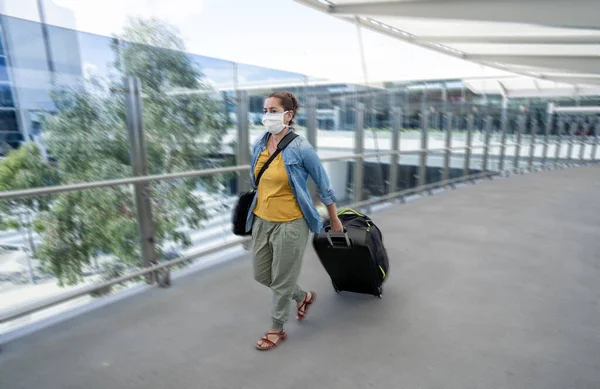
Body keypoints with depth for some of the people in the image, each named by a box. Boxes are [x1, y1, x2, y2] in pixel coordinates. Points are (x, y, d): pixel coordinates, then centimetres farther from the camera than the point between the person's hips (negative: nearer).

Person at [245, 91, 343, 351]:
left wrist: (335, 220, -1)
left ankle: (277, 330, 33)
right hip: (262, 220, 7)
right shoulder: (259, 145, 1)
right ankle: (304, 297, 43)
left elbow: (323, 185, -7)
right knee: (261, 275, 18)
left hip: (290, 224, -7)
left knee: (282, 280, 8)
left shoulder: (301, 148, -16)